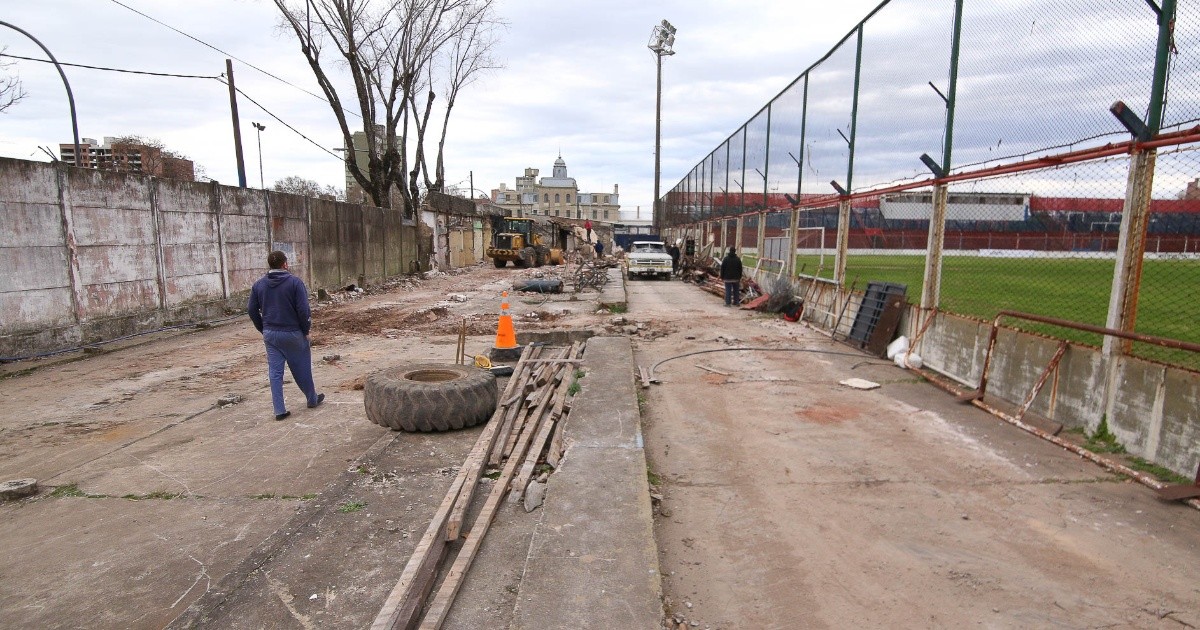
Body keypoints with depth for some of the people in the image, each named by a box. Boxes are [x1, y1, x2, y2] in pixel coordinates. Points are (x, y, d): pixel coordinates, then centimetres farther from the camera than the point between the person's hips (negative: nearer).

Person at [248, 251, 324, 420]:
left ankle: (279, 410, 8)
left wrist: (264, 329, 15)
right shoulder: (295, 282, -11)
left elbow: (252, 310, 7)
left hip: (270, 334, 4)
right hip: (292, 333, -4)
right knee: (302, 368, 13)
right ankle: (312, 399, 29)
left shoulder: (259, 285, 4)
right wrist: (306, 330, -4)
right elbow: (303, 310, -16)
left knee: (275, 372, 7)